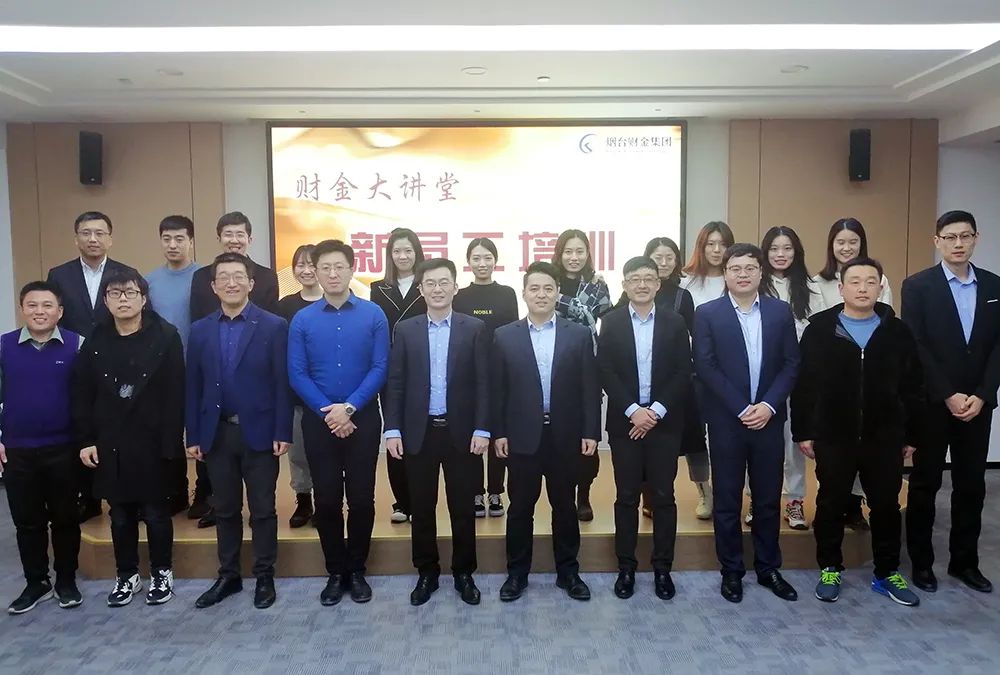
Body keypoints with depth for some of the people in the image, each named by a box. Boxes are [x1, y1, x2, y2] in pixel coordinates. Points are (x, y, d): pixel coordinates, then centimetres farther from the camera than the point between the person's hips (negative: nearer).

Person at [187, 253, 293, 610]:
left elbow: (282, 383, -7)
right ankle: (228, 575, 28)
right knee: (225, 509, 14)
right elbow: (193, 386, 6)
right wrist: (193, 436, 2)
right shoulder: (200, 330, 7)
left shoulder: (273, 326, -4)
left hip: (259, 431, -3)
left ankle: (264, 577, 20)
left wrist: (283, 432, -11)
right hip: (216, 433, 3)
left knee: (263, 509, 7)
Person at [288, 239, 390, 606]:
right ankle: (335, 573, 23)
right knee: (326, 500, 8)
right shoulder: (302, 320, 1)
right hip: (318, 421, 1)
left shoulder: (373, 315, -3)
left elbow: (380, 369, -6)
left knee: (362, 499, 6)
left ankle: (357, 570, 23)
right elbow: (296, 374, -2)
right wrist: (327, 411, -12)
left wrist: (349, 407, -14)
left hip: (362, 418, -1)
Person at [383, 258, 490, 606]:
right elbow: (395, 383, 2)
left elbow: (483, 382, -2)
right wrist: (393, 429, -4)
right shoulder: (405, 330, 4)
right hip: (418, 432, 1)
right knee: (422, 507, 10)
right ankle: (427, 572, 26)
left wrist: (482, 429, -8)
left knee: (463, 507, 9)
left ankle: (464, 573, 24)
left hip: (462, 431, -1)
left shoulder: (475, 329, 1)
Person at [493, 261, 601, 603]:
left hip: (565, 435, 1)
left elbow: (590, 387, 1)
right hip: (521, 436, 0)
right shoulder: (505, 336, 2)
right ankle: (517, 573, 24)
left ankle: (568, 572, 26)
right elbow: (497, 389, 2)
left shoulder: (579, 334, 3)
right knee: (520, 507, 9)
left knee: (565, 506, 12)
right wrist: (498, 433, -3)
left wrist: (590, 432, -4)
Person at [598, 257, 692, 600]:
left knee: (663, 496, 7)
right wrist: (633, 410, -14)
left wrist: (656, 410, -12)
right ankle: (626, 567, 18)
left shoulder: (675, 323, 4)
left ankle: (662, 568, 20)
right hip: (625, 422, 0)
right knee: (626, 497, 7)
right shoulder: (611, 322, 1)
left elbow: (683, 374, -2)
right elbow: (606, 373, -5)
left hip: (664, 422, 1)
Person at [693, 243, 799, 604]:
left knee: (768, 498, 11)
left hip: (769, 419, 2)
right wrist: (742, 409, -14)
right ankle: (731, 571, 20)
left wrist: (768, 405, -11)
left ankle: (768, 568, 27)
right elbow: (705, 367, -9)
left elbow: (791, 363, 2)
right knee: (727, 500, 6)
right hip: (726, 421, -2)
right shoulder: (707, 314, -3)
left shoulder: (781, 311, 5)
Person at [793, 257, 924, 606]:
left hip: (885, 438, 2)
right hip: (833, 437, -1)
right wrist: (803, 432, -4)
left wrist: (911, 435, 5)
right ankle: (830, 570, 25)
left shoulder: (897, 332, 2)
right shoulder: (819, 330, -2)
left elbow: (913, 387, 6)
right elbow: (803, 384, -2)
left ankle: (887, 573, 29)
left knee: (886, 506, 12)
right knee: (831, 505, 9)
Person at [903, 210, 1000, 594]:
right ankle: (921, 561, 17)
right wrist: (948, 395, -14)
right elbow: (916, 347, -10)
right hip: (932, 403, -3)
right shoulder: (918, 286, -5)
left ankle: (965, 561, 25)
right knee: (925, 484, 5)